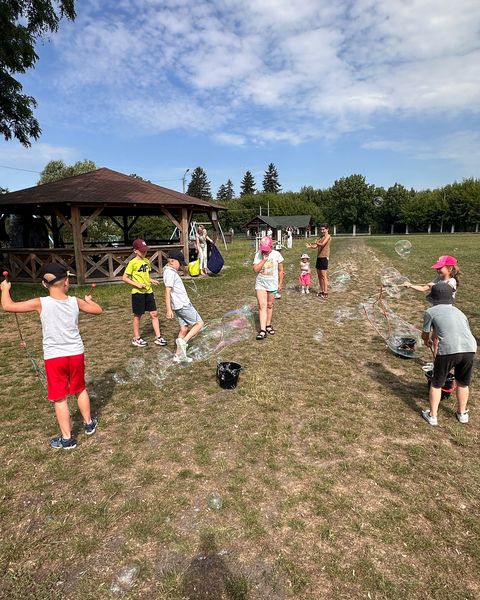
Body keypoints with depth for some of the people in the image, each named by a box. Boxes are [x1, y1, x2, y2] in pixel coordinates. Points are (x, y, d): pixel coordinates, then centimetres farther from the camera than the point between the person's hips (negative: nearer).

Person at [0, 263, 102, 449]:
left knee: (60, 399, 9)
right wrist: (89, 300, 28)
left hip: (54, 357, -2)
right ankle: (88, 423, 38)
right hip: (76, 354, 3)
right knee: (80, 389, 22)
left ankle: (67, 438, 19)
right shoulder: (75, 302, -7)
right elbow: (98, 310, 8)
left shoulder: (40, 303, -14)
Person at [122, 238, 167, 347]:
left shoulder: (147, 261, 8)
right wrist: (137, 284, -19)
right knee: (137, 315, 7)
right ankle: (136, 338, 21)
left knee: (154, 314, 6)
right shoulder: (133, 263, -11)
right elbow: (124, 278, -10)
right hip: (138, 292, -6)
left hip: (148, 291, 6)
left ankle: (158, 337, 14)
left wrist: (151, 281, 3)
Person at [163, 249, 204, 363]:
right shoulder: (170, 273, -15)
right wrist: (169, 310, -25)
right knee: (199, 323, -2)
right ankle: (183, 341, -10)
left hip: (181, 305, 9)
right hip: (183, 305, -9)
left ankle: (178, 355, 14)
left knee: (184, 328, 10)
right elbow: (167, 292, -21)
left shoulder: (171, 272, 15)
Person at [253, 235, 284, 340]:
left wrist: (280, 283, 5)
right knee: (262, 306, -9)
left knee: (269, 305, 12)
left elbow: (280, 270, 3)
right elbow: (255, 269, -12)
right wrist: (264, 260, -18)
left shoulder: (276, 254, -5)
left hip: (272, 284, 0)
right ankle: (263, 330, -11)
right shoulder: (258, 255, -4)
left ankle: (268, 325, 30)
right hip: (260, 283, 0)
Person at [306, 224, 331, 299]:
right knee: (319, 275, 11)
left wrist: (317, 243, -15)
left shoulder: (328, 236, -4)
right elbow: (316, 245, 7)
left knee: (324, 276, -8)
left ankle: (325, 293, -6)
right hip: (318, 257, 8)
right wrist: (310, 246, -9)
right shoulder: (321, 237, 20)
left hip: (324, 257, -8)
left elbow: (323, 244, -21)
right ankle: (321, 291, 22)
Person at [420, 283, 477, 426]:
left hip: (448, 350, -4)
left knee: (436, 384, 16)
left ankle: (432, 415, 26)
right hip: (470, 348, 5)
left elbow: (425, 335, 21)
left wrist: (427, 341, 44)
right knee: (462, 383, 27)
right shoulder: (459, 312, 26)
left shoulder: (431, 311, 12)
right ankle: (462, 413, 43)